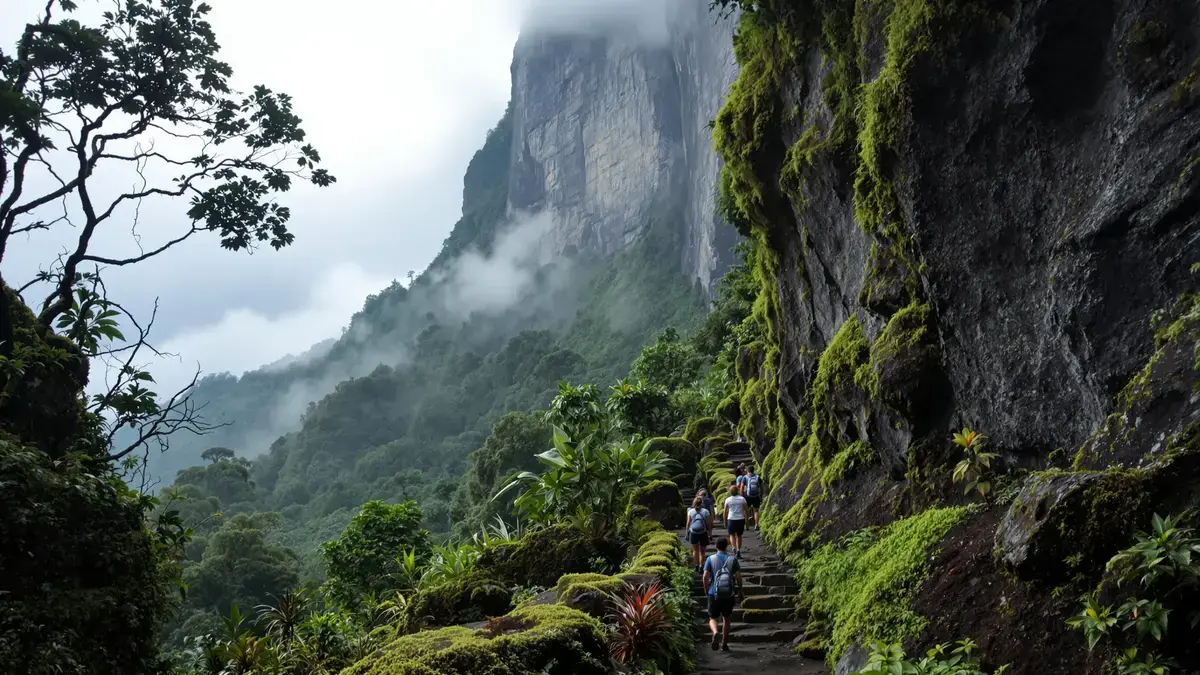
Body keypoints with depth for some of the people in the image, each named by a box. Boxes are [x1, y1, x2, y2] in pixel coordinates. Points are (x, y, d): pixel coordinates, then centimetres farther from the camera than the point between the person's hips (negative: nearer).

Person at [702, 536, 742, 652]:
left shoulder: (710, 559, -3)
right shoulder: (732, 559, -1)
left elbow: (705, 577, -8)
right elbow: (738, 577, -5)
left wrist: (706, 590, 8)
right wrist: (740, 591, 9)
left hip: (714, 594, -1)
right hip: (728, 595, 1)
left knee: (713, 618, 9)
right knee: (726, 618, 19)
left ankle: (716, 633, -21)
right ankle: (724, 643, 23)